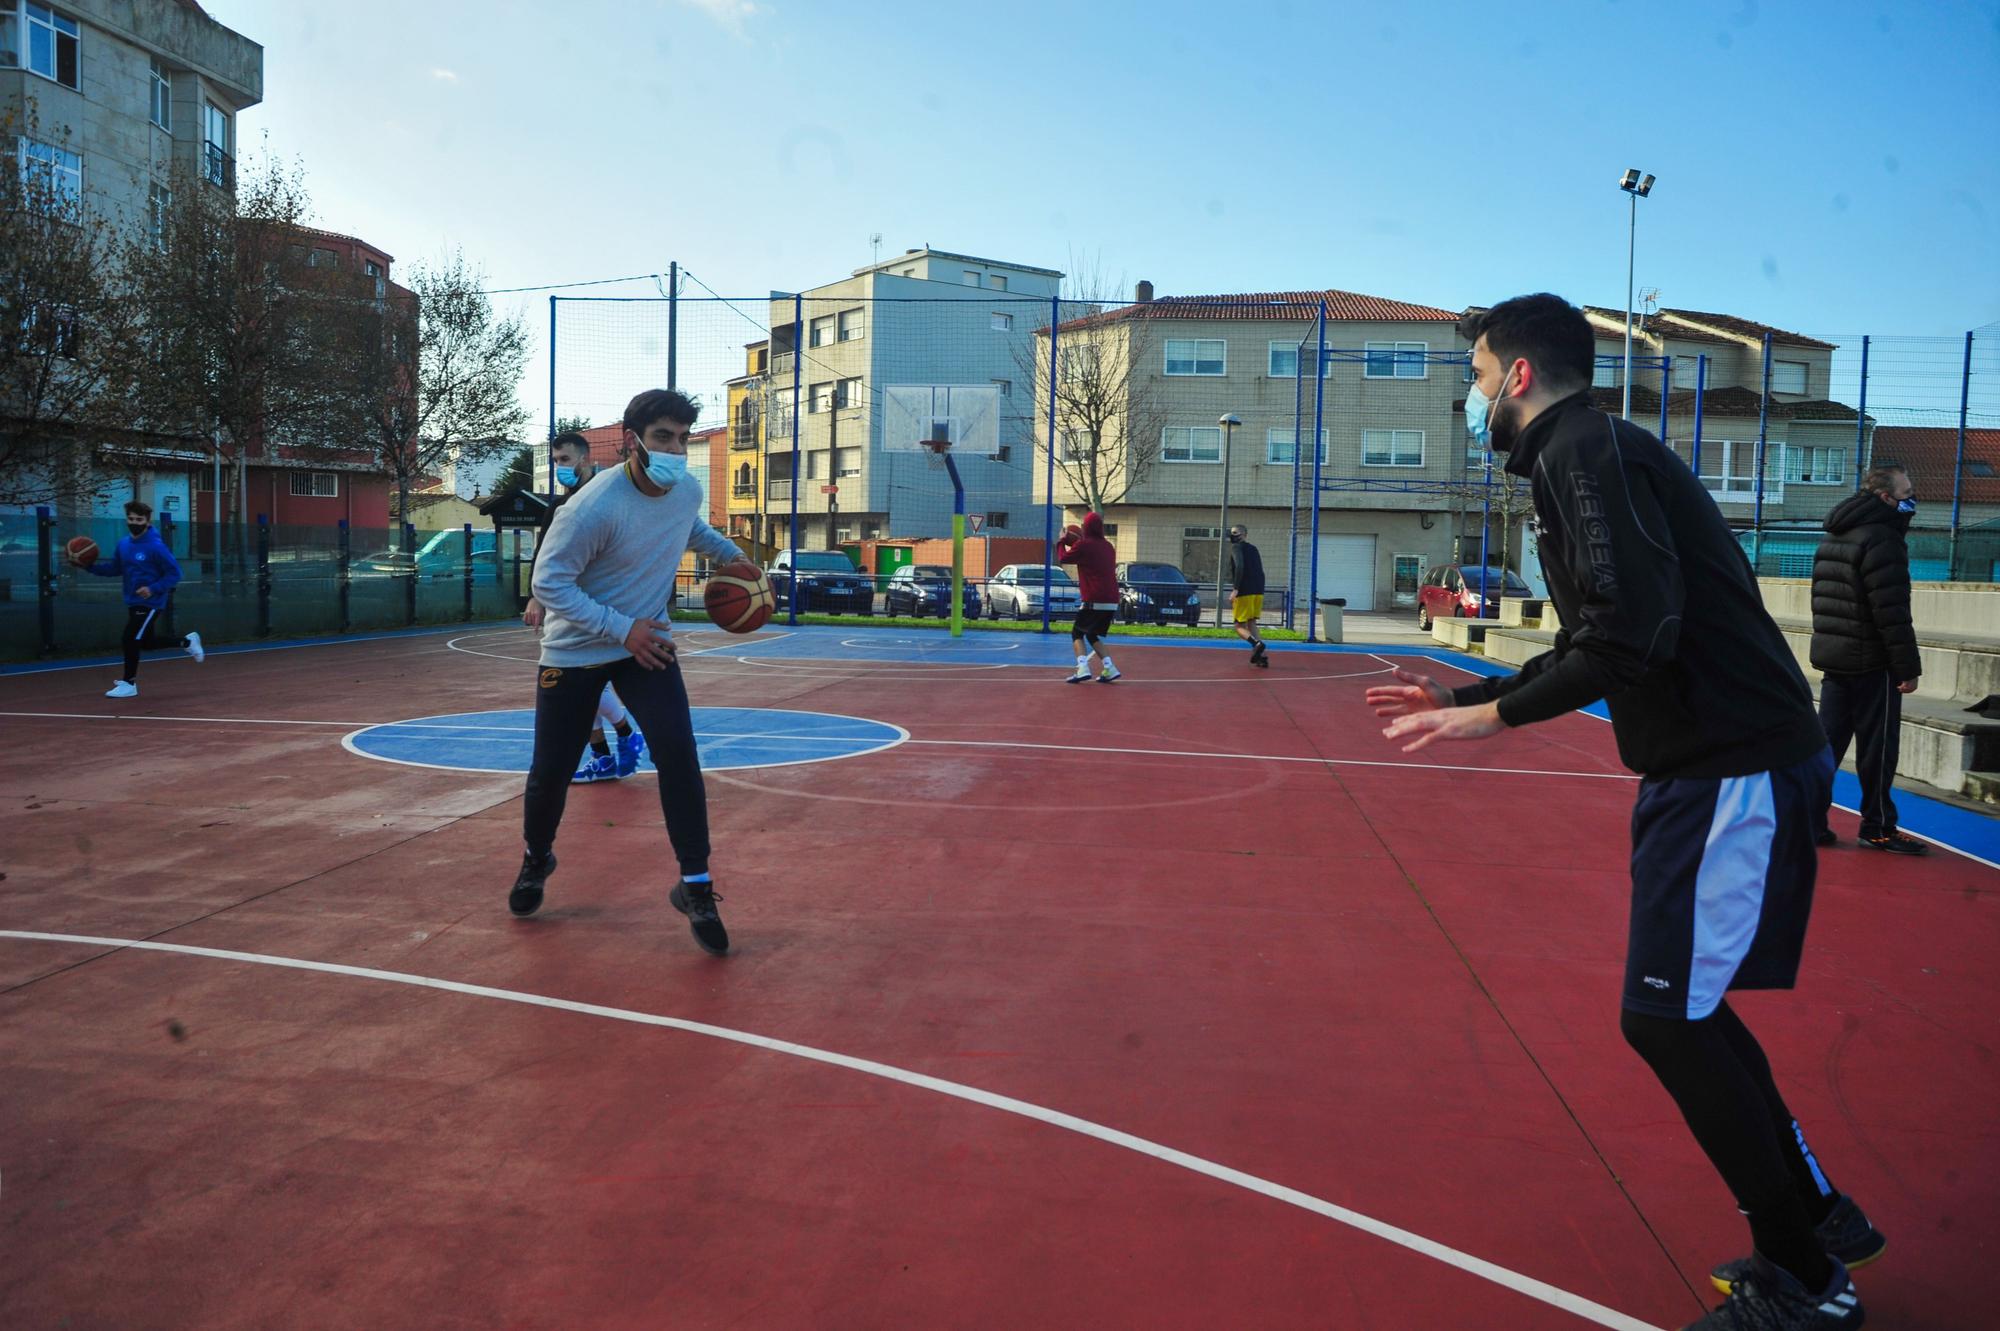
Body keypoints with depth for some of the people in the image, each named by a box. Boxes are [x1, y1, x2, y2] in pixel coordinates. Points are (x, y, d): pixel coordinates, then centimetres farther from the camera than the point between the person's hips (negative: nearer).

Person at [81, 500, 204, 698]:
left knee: (130, 640, -9)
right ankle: (187, 642, 36)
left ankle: (129, 684, 5)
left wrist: (153, 589, -27)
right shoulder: (123, 543, 4)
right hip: (133, 603, 8)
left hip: (151, 603, -8)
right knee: (146, 643, 15)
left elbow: (174, 573, -16)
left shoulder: (155, 546, -17)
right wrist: (89, 566, -1)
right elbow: (114, 569, 13)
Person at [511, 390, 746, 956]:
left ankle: (695, 887, -3)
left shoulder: (688, 490, -7)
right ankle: (536, 860, 38)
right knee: (550, 771, 5)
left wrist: (732, 553, 16)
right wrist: (622, 629, -25)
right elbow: (549, 581, -22)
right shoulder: (594, 506, -26)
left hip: (646, 644, 4)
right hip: (574, 653, -3)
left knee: (678, 756, -14)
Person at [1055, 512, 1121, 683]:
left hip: (1094, 601, -6)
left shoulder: (1083, 545, -7)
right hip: (1112, 601, 7)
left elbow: (1063, 558, 6)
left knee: (1077, 633, 5)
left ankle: (1083, 669, -14)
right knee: (1092, 635, 19)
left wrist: (1061, 541, 22)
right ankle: (1109, 669, 5)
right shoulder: (1108, 546, 15)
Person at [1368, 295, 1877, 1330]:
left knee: (1666, 1019, -4)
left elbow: (1632, 635, -26)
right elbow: (1596, 647, 22)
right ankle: (1817, 1215, 31)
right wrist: (1465, 698, 21)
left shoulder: (1588, 449, -14)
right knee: (1683, 1011, 17)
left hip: (1736, 771, -10)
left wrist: (1498, 714, -15)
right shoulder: (1581, 457, 16)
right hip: (1707, 767, 10)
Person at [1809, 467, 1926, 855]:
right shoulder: (1881, 539, -15)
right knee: (1877, 746, 2)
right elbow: (1891, 612, -19)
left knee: (1827, 739, 9)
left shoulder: (1833, 537, 13)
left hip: (1832, 657, 8)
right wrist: (1909, 666, -15)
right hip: (1871, 662, -8)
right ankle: (1878, 828, 10)